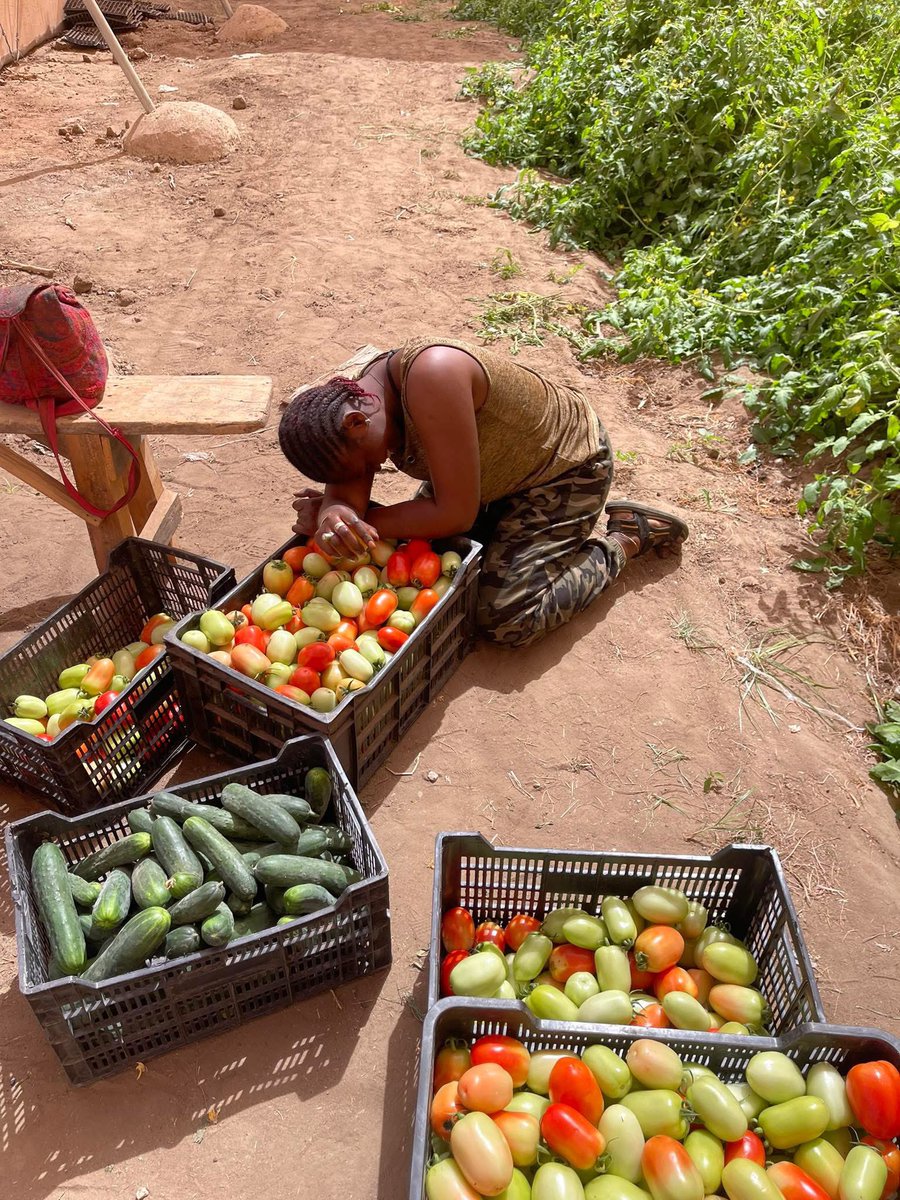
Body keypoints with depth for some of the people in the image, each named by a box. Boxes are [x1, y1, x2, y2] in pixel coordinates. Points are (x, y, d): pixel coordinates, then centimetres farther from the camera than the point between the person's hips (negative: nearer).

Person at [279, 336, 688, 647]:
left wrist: (360, 521, -29)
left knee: (504, 620, -15)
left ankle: (628, 536, 3)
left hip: (567, 463, -8)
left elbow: (456, 513, -35)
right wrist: (333, 514, -43)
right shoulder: (357, 399, -13)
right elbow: (347, 486, -20)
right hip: (499, 469, 8)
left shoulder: (431, 376, -38)